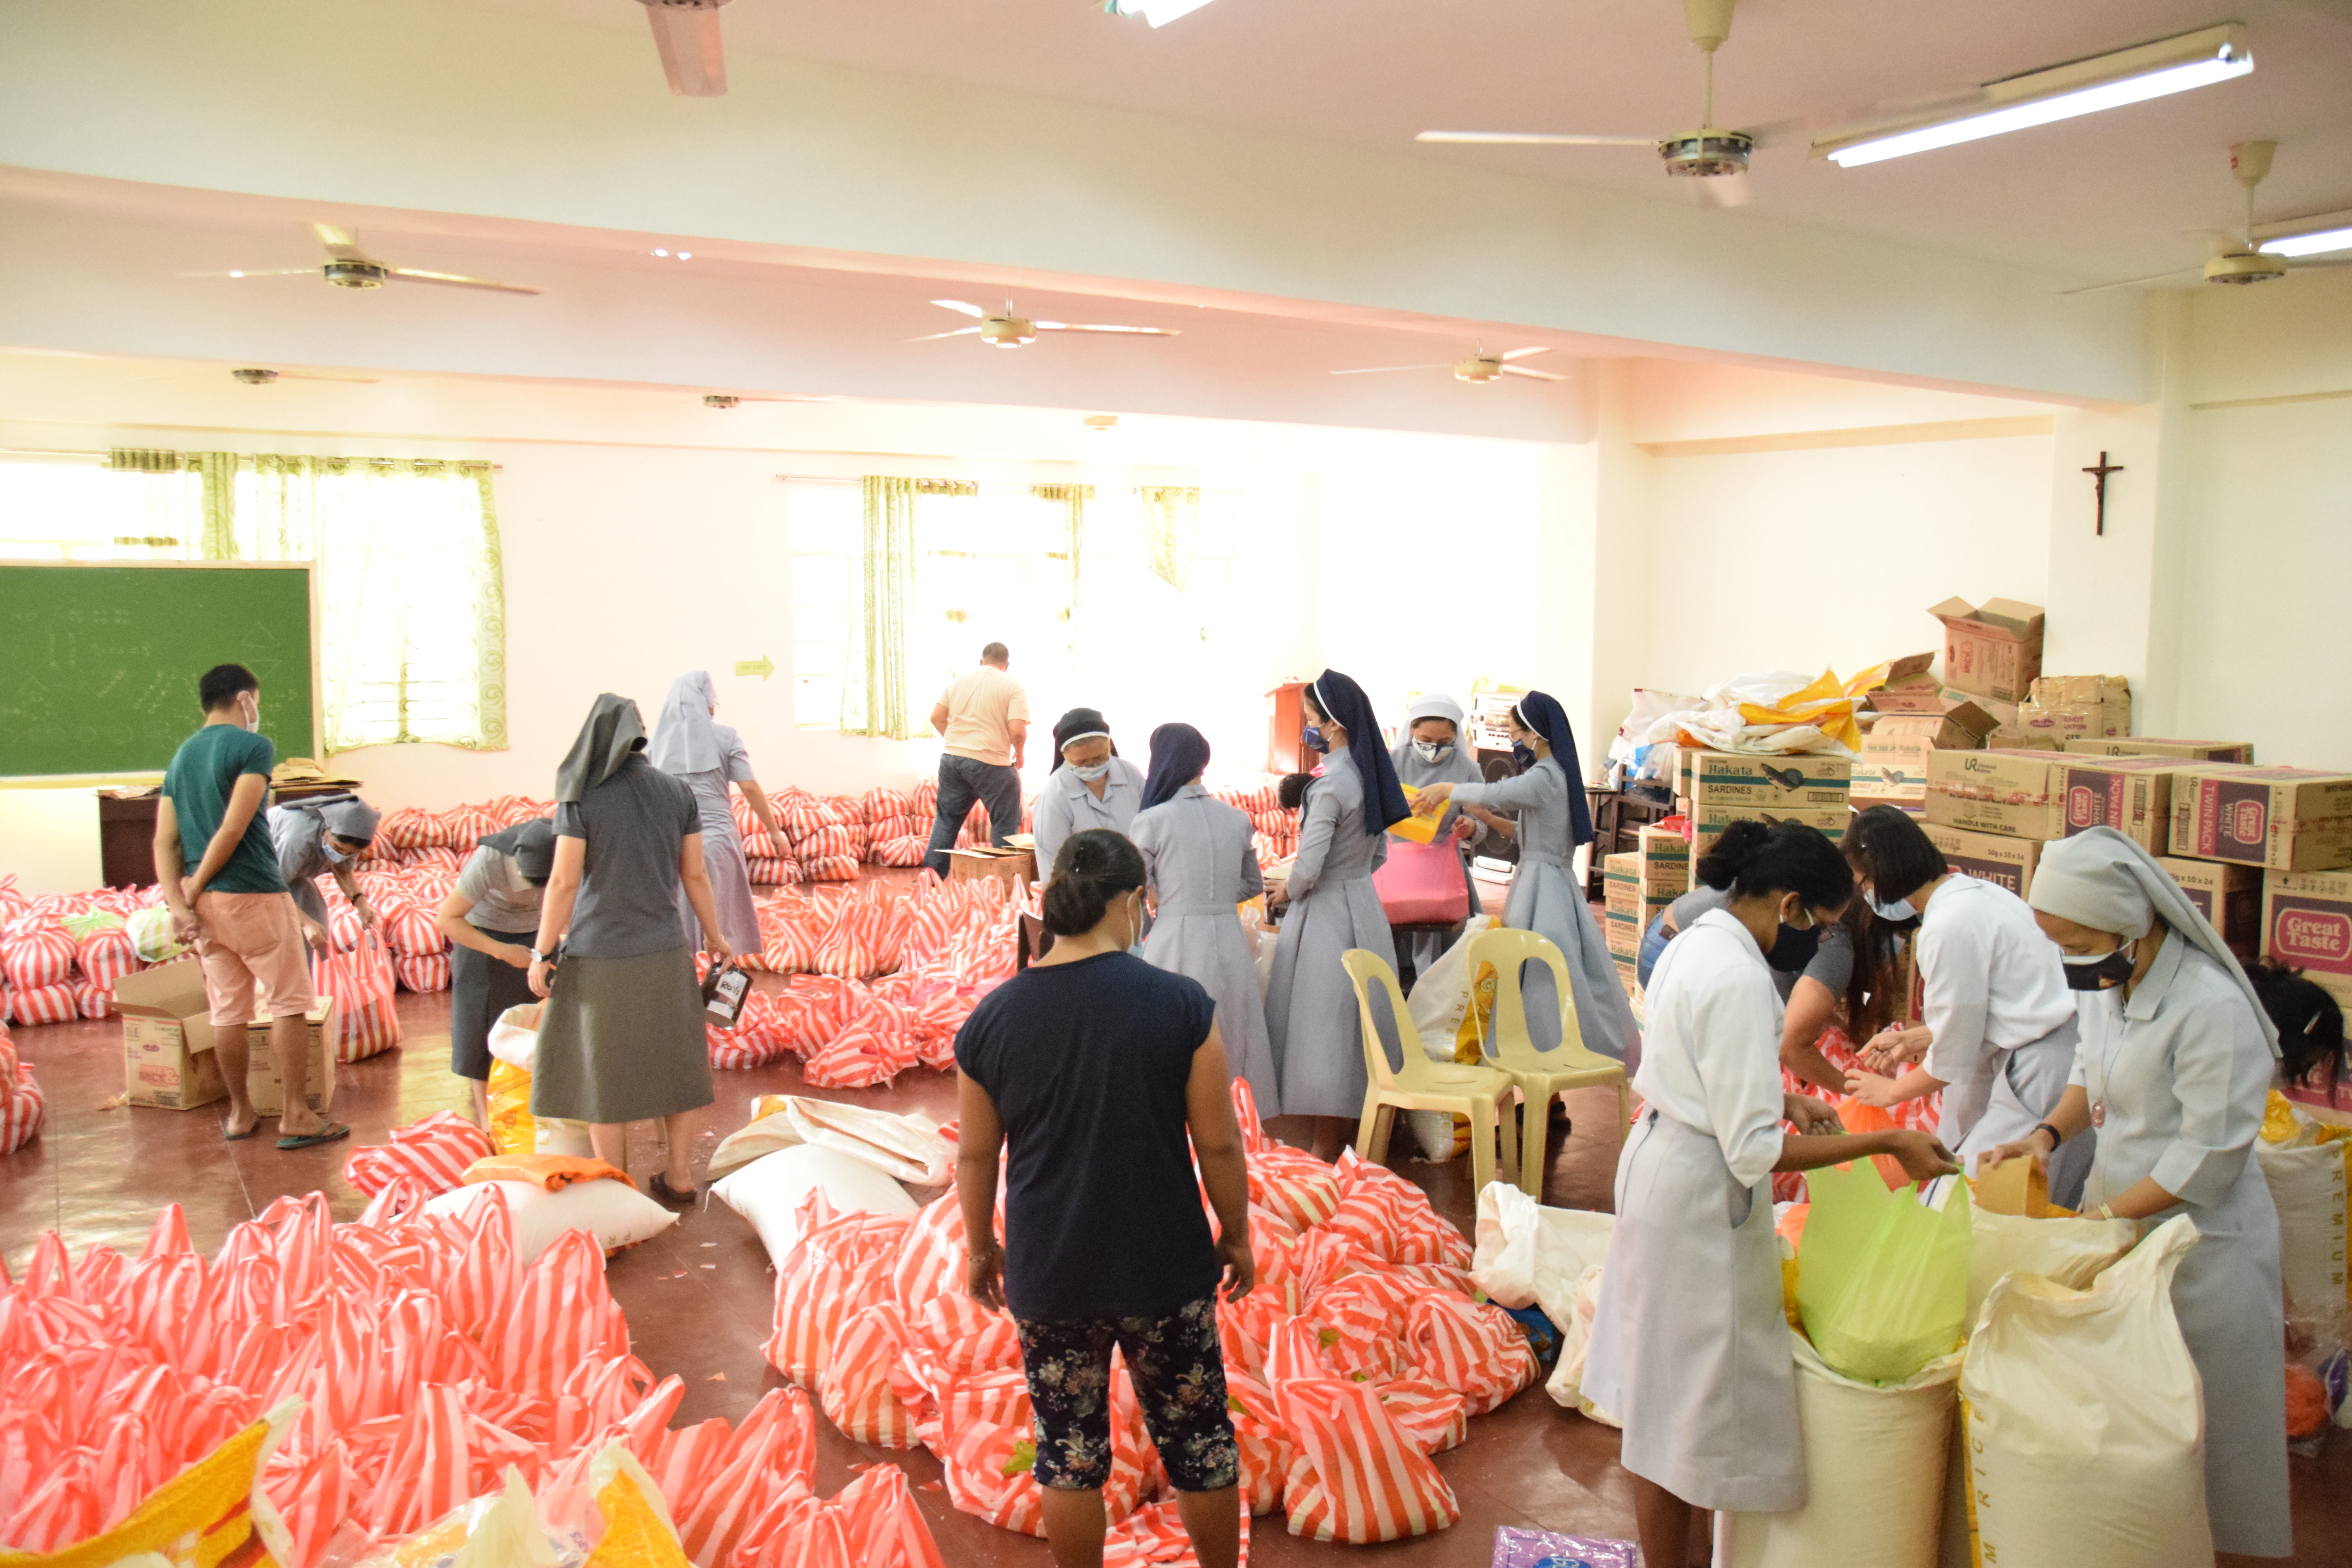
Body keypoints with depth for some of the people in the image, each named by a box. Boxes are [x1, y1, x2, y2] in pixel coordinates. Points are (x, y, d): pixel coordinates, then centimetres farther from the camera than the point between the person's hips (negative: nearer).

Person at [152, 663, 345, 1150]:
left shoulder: (181, 757, 14)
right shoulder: (253, 747, -8)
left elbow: (164, 841, 6)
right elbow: (234, 829, -17)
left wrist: (178, 903, -2)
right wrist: (194, 891, -8)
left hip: (206, 902, 7)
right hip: (254, 894, -7)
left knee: (227, 1010, 13)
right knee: (288, 1003, 1)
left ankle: (240, 1114, 21)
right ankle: (295, 1117, 1)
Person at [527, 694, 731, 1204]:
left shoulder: (580, 799, -11)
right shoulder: (678, 792, -2)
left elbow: (564, 882, -13)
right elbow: (695, 875, 2)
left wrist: (542, 954, -4)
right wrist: (715, 935, 16)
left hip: (601, 957, -3)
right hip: (665, 955, 3)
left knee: (604, 1074, 9)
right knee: (672, 1064, 16)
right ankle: (680, 1177, 24)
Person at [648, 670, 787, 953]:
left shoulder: (658, 740, 2)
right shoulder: (724, 737, -4)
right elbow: (750, 788, -5)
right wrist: (774, 830, 5)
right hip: (717, 838, -2)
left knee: (680, 919, 8)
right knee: (725, 918, 11)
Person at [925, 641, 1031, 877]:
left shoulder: (958, 681, 9)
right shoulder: (1013, 687, -5)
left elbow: (937, 718, 10)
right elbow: (1017, 731, -14)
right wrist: (1020, 753, 5)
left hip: (952, 759, 5)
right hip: (992, 763, -5)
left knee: (946, 819, 18)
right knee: (1006, 825, 7)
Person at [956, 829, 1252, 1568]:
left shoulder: (990, 1019, -7)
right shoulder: (1181, 1005, -13)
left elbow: (975, 1156, 1)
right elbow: (1218, 1144, -8)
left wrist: (981, 1247, 16)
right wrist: (1237, 1235, 7)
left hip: (1047, 1276, 2)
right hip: (1166, 1270, -1)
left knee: (1070, 1451, 16)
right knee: (1198, 1438, 17)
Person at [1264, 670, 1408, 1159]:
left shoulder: (1329, 786, -21)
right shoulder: (1371, 775, 5)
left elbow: (1306, 871, -23)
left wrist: (1289, 890, -3)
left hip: (1326, 916, -9)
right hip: (1365, 906, 9)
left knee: (1322, 1025, 1)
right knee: (1355, 1024, 16)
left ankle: (1324, 1152, 9)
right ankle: (1348, 1131, 28)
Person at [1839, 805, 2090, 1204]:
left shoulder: (1948, 927, -19)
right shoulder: (1978, 891, 10)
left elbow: (1951, 1060, -9)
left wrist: (1890, 1091, 7)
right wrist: (1913, 1041, 23)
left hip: (2040, 1079, -10)